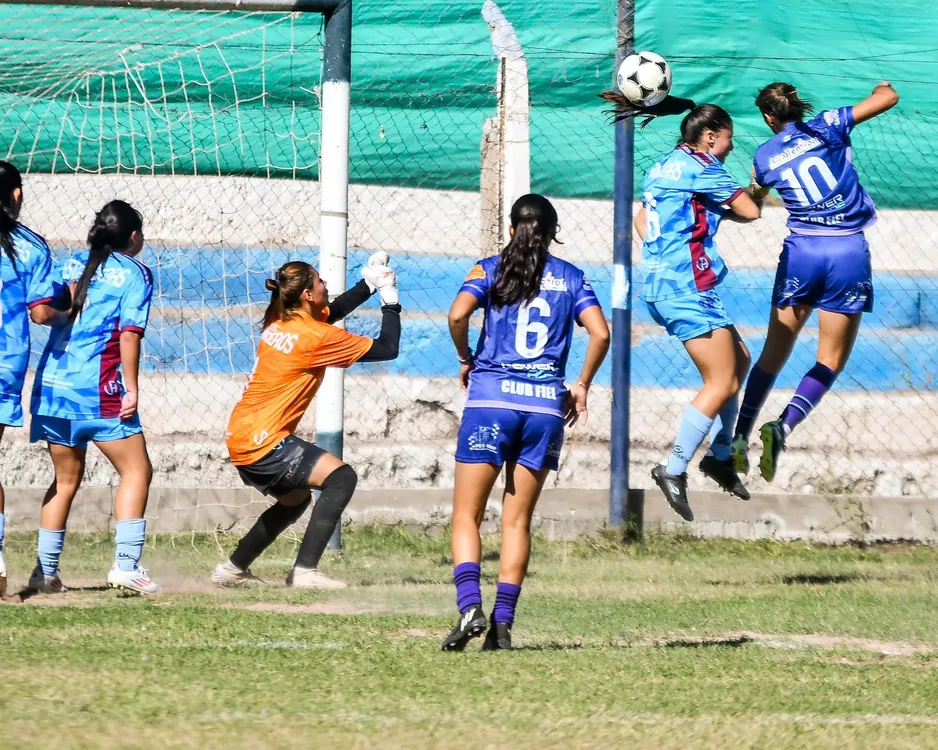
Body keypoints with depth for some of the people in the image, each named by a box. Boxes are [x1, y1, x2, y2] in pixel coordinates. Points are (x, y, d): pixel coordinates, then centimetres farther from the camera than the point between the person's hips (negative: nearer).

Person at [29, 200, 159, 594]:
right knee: (136, 470, 3)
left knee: (66, 479, 16)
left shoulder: (69, 266, 14)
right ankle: (126, 565, -9)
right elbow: (130, 333, -10)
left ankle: (45, 570, 14)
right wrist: (131, 388, -10)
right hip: (99, 389, -6)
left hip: (52, 383, 6)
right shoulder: (134, 273, -2)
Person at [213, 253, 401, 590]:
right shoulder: (314, 335, -17)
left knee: (295, 499, 27)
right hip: (263, 441, -10)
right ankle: (305, 571, -18)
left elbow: (334, 310, 29)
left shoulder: (281, 321, 8)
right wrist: (390, 300, 2)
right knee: (341, 477, -13)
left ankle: (233, 569, 33)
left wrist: (369, 283, 24)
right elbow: (387, 348, -10)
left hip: (241, 436, 10)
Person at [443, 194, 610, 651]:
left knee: (467, 515, 4)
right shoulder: (571, 278, 10)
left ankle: (470, 605, -16)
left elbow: (458, 314, -11)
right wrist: (581, 386, 10)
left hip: (491, 396, -2)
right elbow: (600, 332, -2)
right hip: (546, 404, 2)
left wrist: (465, 359, 6)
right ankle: (503, 622, 1)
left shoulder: (491, 269, 6)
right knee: (517, 520, 9)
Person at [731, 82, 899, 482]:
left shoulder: (765, 157, 6)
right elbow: (888, 98, 1)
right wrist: (883, 87, 25)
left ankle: (740, 437, 11)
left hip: (800, 252, 2)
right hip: (849, 253, -2)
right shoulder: (828, 127, -1)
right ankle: (783, 426, -18)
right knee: (830, 361, 4)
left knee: (774, 354, 15)